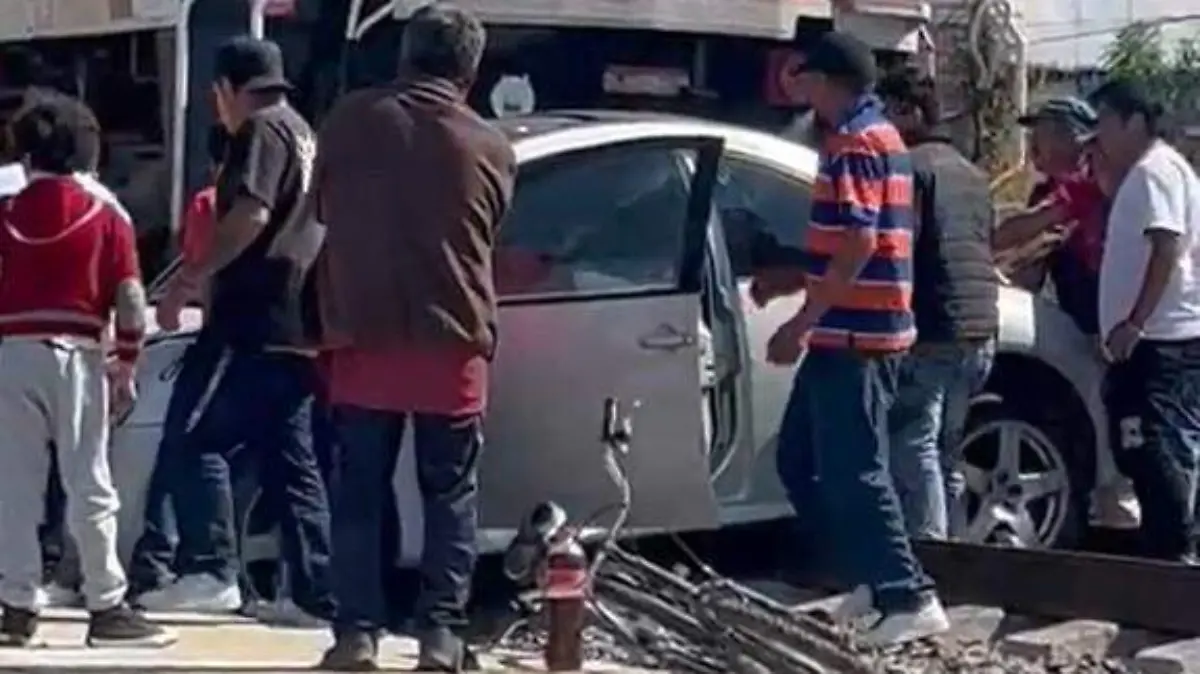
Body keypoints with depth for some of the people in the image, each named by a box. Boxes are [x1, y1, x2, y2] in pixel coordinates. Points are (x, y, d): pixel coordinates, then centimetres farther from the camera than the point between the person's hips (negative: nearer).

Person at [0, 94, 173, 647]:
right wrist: (126, 364, 6)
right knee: (89, 486, 4)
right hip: (76, 354, -1)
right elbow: (131, 302, -4)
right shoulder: (106, 217, 2)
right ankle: (106, 608, 5)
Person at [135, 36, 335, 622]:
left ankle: (211, 571, -15)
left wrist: (186, 282, -18)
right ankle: (317, 591, 7)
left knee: (193, 439, -9)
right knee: (289, 462, 9)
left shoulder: (262, 130, -6)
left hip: (256, 319, -10)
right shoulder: (302, 134, 24)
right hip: (294, 325, 10)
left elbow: (251, 215, -20)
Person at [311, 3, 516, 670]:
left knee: (359, 491, 8)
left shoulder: (348, 119, -1)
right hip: (451, 344, 0)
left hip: (363, 338, 0)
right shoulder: (491, 149, 0)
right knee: (450, 494, 9)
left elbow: (322, 212, 13)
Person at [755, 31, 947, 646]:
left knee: (852, 474, -7)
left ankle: (911, 600, -3)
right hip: (856, 330, 10)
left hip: (850, 334, -10)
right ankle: (876, 580, 18)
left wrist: (801, 324, -22)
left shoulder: (853, 142, -14)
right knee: (801, 462, 15)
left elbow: (858, 246, -23)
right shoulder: (878, 134, 19)